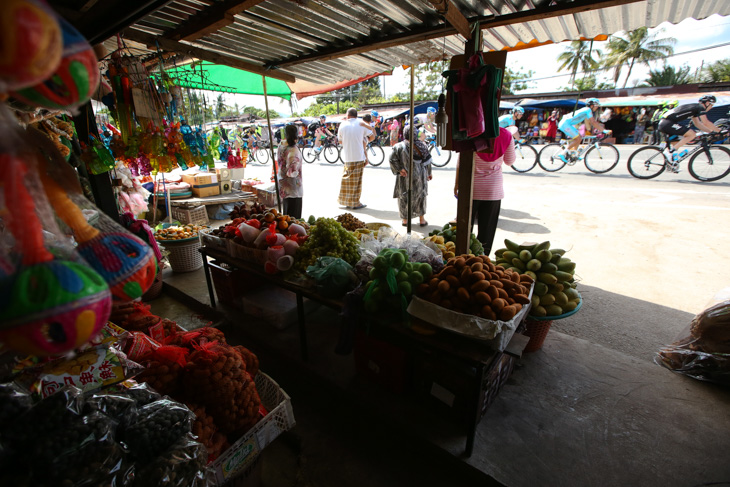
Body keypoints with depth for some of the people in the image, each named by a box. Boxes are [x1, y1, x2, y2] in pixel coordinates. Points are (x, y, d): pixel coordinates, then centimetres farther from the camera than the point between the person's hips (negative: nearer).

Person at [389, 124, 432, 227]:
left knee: (404, 197, 11)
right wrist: (429, 172, 9)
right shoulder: (421, 145, -4)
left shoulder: (399, 146, -9)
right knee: (420, 195, 14)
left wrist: (399, 169, -12)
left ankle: (405, 219, 17)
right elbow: (428, 160, 0)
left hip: (405, 177, -1)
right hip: (419, 176, 1)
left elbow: (392, 159, -16)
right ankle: (422, 219, 17)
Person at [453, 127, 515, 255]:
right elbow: (510, 161, 9)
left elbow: (461, 162, -8)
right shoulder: (506, 135, -4)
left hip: (472, 187, -2)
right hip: (494, 188, 2)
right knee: (487, 229, 10)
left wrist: (457, 183, 2)